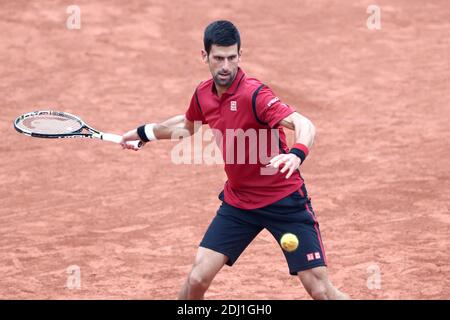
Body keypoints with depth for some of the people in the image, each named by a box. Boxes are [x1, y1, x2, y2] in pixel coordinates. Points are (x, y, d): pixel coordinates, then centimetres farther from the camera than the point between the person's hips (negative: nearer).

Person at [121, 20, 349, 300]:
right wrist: (143, 133, 36)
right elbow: (187, 125, 25)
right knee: (198, 278, -6)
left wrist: (296, 154, -57)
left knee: (320, 290, -9)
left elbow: (305, 125, -36)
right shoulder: (203, 94, 0)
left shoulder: (254, 94, -21)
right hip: (238, 201, 6)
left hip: (284, 200, -5)